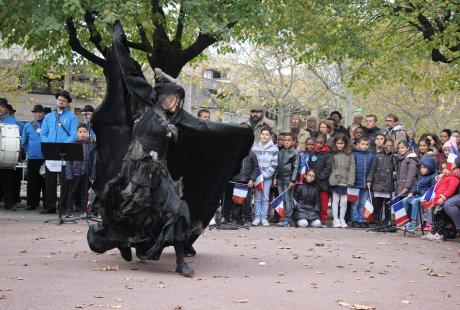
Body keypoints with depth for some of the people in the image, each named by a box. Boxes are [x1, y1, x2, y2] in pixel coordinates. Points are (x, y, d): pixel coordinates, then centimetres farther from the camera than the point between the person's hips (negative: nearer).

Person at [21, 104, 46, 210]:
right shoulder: (28, 126, 13)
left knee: (46, 181, 0)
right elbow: (23, 142, 20)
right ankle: (31, 203, 6)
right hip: (33, 158, 2)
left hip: (46, 158, -2)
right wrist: (29, 151, 14)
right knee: (32, 182, 1)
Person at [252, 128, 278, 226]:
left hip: (268, 177, -1)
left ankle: (264, 217, 5)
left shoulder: (274, 148, 3)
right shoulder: (255, 147, 9)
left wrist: (266, 174, -9)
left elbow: (274, 164, -2)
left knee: (265, 198, 0)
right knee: (257, 197, 1)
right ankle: (257, 217, 6)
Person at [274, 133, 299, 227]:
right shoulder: (281, 152, 14)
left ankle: (288, 219, -2)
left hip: (289, 179, -6)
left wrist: (293, 180, -13)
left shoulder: (294, 153, -4)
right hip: (280, 179, 6)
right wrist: (275, 178, 12)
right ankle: (283, 218, 11)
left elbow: (296, 168, -7)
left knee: (288, 199, -3)